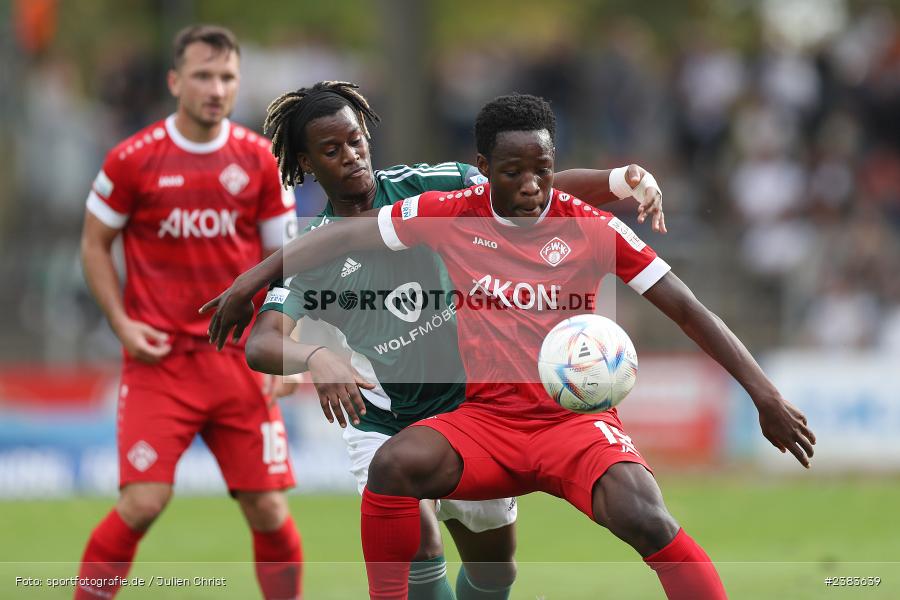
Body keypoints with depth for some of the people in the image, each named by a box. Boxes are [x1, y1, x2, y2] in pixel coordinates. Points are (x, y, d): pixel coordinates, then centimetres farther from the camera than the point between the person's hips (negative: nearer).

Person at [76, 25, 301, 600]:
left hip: (240, 359, 2)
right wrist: (123, 323, -5)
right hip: (160, 359, -2)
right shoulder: (134, 159, -3)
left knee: (270, 512, 0)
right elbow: (95, 244, 8)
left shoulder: (260, 160, 4)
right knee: (143, 503, -14)